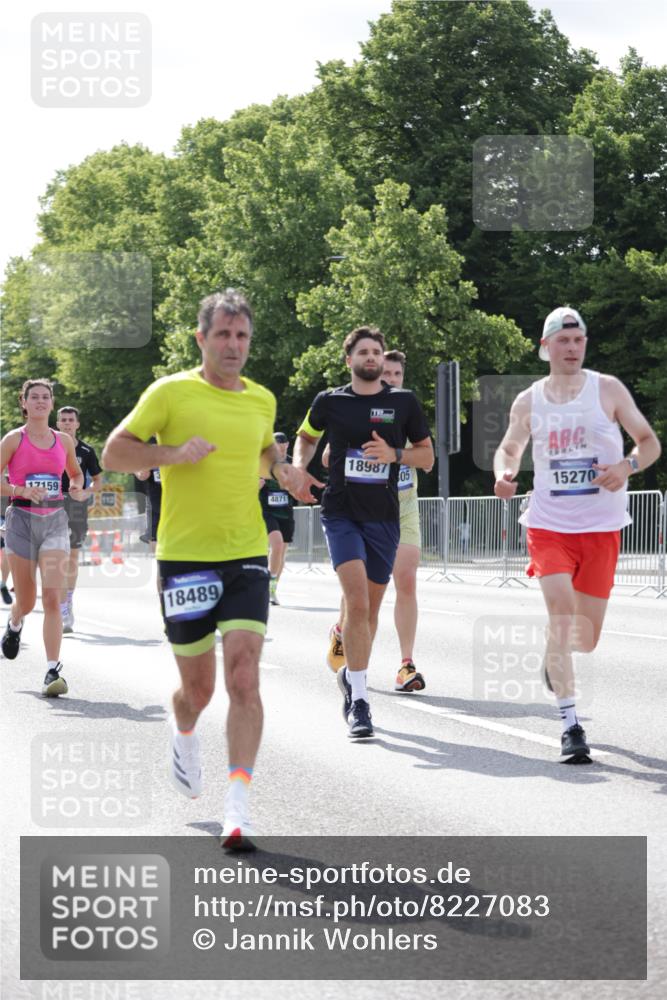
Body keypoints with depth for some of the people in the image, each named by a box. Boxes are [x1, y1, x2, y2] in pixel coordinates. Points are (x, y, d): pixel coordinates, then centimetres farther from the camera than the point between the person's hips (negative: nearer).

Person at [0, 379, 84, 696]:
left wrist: (77, 488, 3)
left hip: (55, 520, 2)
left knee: (52, 596, -13)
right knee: (26, 601, 7)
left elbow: (75, 473, 25)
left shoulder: (64, 441, 8)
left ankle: (53, 671, -15)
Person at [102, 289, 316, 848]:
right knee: (198, 686, 9)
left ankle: (238, 807, -14)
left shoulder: (262, 400, 10)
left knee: (244, 677, -14)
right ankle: (183, 733, 46)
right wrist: (174, 453, -18)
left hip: (247, 555, 2)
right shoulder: (171, 392, -3)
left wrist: (282, 472, 6)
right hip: (184, 555, -2)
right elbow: (114, 452, -3)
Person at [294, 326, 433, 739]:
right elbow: (307, 436, 24)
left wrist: (394, 453, -10)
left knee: (370, 608, 11)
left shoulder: (404, 402, 4)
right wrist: (298, 467, 5)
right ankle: (359, 701, -15)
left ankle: (352, 674, 36)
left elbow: (427, 455, 8)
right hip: (341, 514, -2)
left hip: (384, 517, 2)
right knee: (357, 602, -18)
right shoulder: (330, 402, 4)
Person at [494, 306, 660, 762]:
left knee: (586, 638, 7)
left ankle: (555, 655, 46)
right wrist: (504, 474, -4)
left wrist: (628, 465, -20)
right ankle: (570, 725, -12)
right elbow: (509, 449, 19)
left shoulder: (608, 389, -2)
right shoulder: (528, 402, 4)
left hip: (601, 528, 0)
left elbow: (650, 442, 2)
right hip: (548, 524, 0)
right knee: (561, 614, -18)